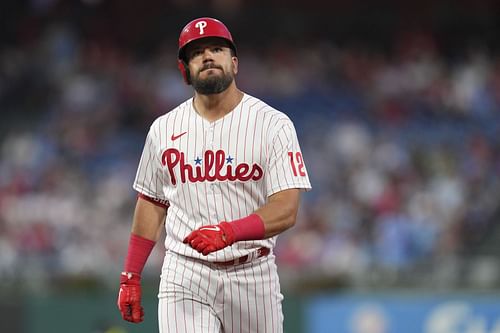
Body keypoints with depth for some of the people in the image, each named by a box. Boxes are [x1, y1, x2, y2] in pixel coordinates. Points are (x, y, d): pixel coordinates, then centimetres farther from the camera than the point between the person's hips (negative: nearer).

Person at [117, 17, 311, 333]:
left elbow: (286, 209, -13)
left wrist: (229, 231, -31)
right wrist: (130, 277, 11)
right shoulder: (164, 129, 7)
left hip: (252, 277, -1)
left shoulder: (273, 125, -4)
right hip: (184, 276, 1)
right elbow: (151, 204, 16)